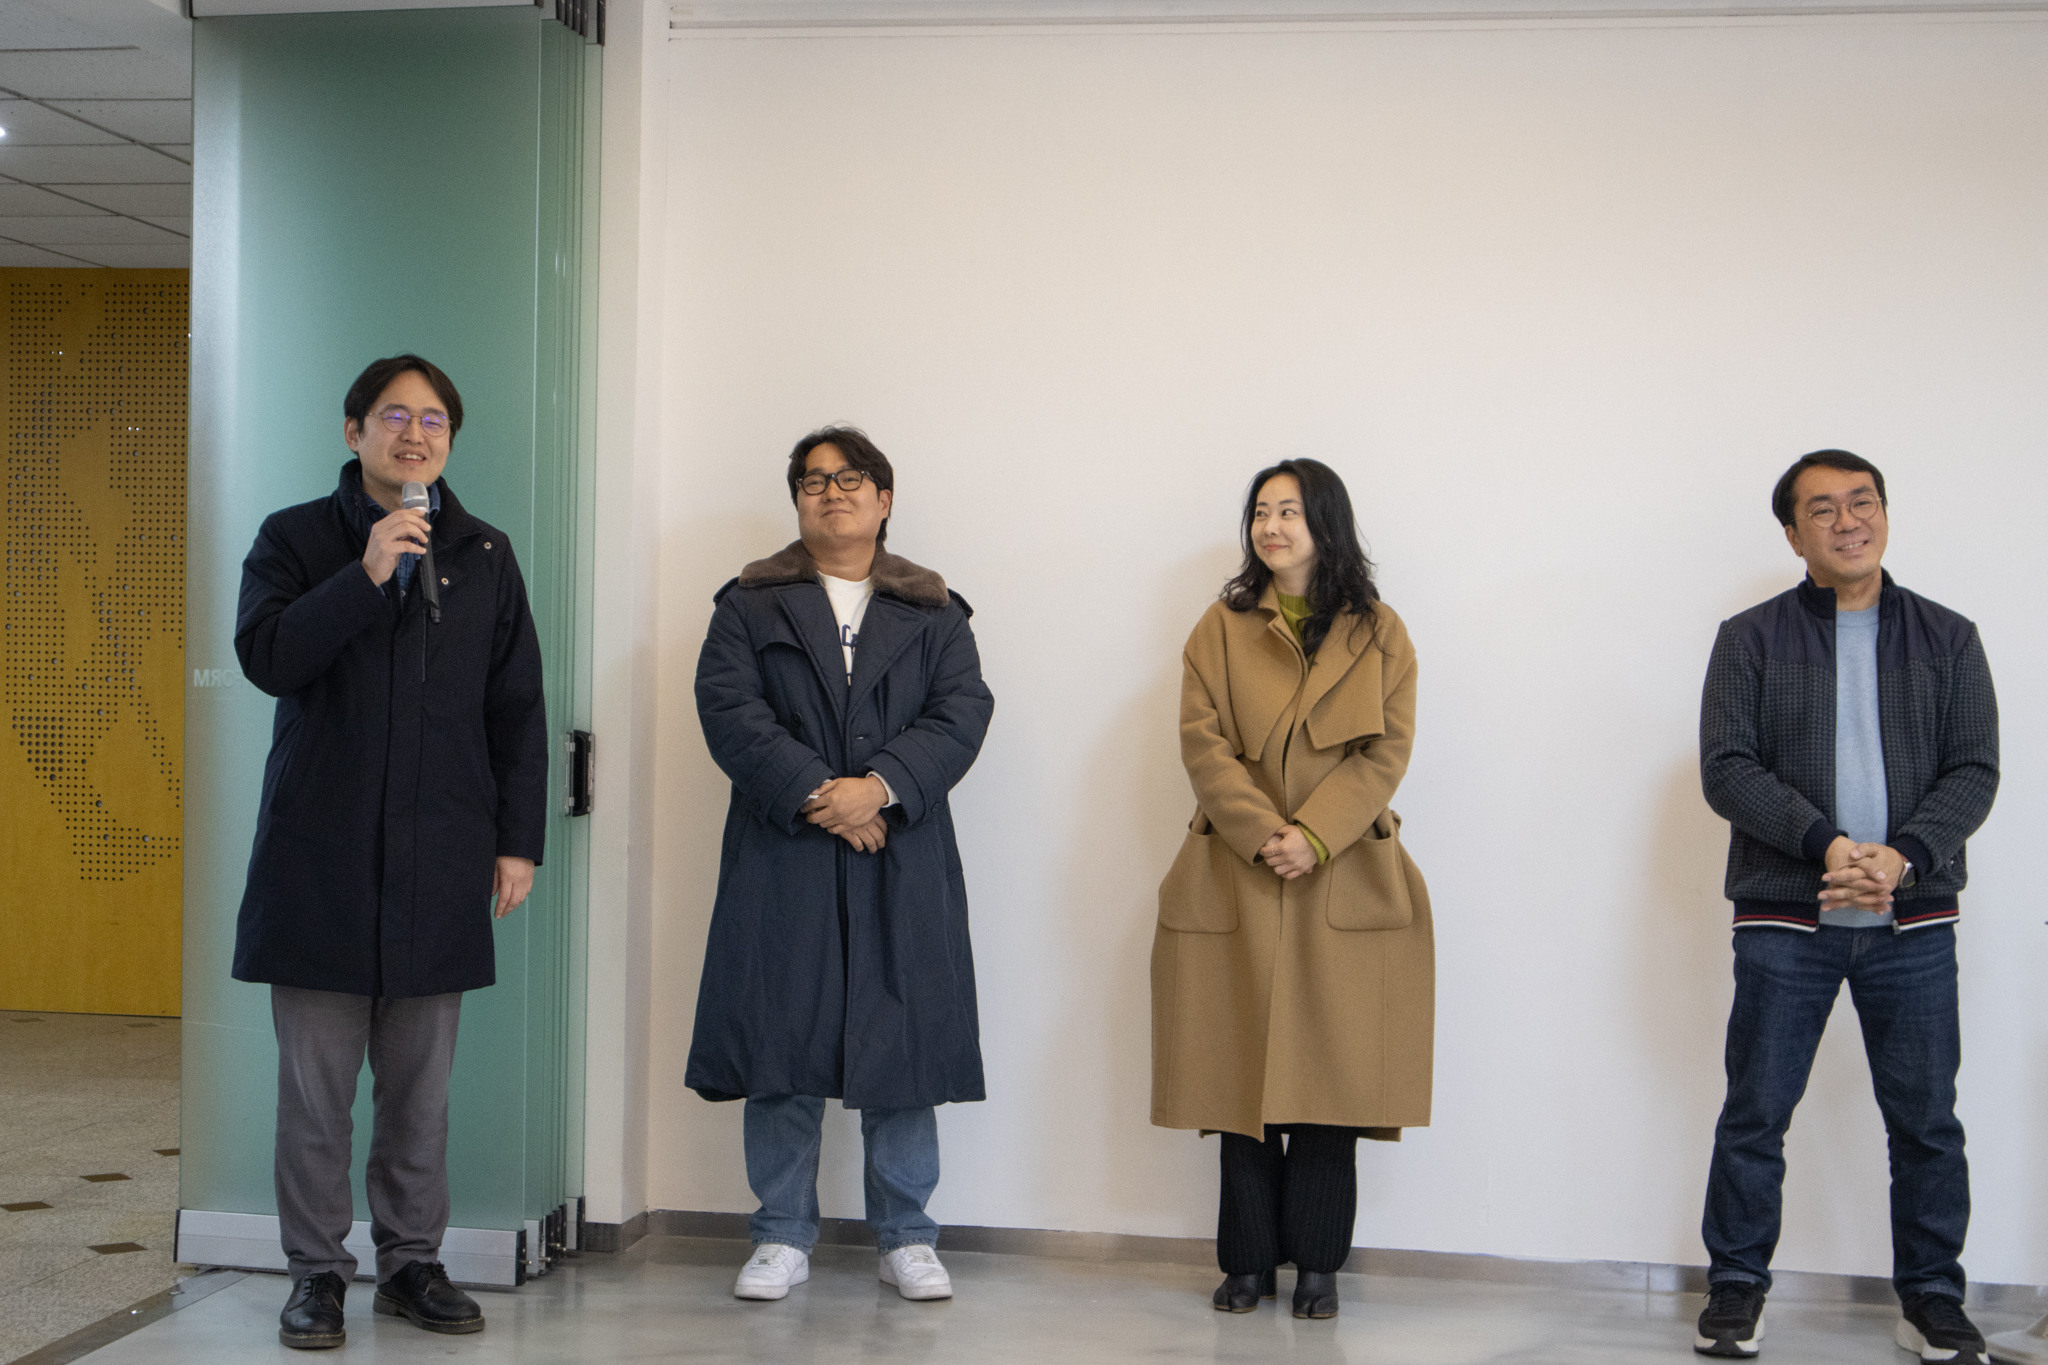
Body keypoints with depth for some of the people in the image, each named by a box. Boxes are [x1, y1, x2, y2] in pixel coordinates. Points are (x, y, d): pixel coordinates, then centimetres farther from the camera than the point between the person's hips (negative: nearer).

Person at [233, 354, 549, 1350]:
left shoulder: (484, 556, 11)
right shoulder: (295, 539, 6)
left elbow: (517, 708, 11)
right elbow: (264, 655, -10)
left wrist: (519, 838, 5)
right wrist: (365, 576, -18)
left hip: (439, 859, 2)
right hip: (320, 856, -2)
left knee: (421, 1084, 7)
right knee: (315, 1084, 2)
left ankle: (412, 1261, 18)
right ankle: (317, 1270, 13)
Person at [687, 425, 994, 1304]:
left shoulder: (933, 613, 13)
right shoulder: (749, 605, 10)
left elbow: (961, 713, 0)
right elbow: (728, 711, -4)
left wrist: (880, 786, -15)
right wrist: (811, 793, -15)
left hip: (902, 860, 1)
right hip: (781, 859, 0)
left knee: (903, 1039, 2)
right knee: (780, 1042, 1)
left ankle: (906, 1238, 13)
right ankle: (783, 1238, 13)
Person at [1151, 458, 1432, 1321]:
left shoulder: (1379, 634, 8)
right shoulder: (1221, 628, 9)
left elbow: (1385, 750, -1)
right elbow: (1203, 742, 0)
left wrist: (1312, 837, -14)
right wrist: (1262, 836, -14)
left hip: (1343, 885, -1)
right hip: (1236, 885, 1)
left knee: (1328, 1075, 0)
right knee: (1243, 1075, 2)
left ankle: (1316, 1263, 10)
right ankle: (1248, 1260, 12)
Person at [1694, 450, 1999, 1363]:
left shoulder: (1947, 640, 9)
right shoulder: (1750, 640, 5)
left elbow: (1973, 772, 1)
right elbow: (1727, 767, -4)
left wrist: (1901, 858, -16)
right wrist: (1827, 844, -18)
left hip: (1914, 921, 1)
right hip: (1785, 919, -1)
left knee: (1927, 1118, 4)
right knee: (1755, 1112, 2)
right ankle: (1736, 1290, 14)